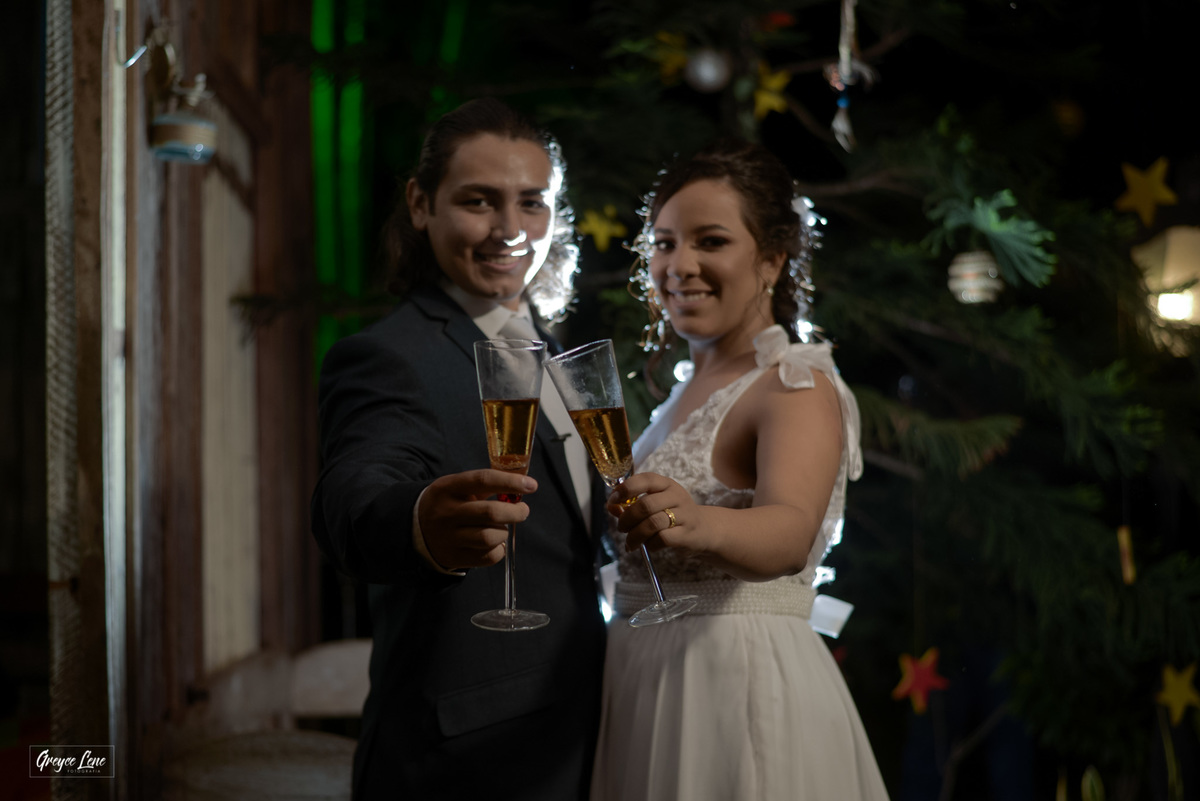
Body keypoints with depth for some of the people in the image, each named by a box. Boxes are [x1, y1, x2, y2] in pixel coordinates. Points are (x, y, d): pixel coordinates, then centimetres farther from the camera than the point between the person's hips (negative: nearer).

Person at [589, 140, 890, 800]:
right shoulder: (687, 392, 14)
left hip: (746, 688, -8)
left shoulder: (799, 387, -12)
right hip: (645, 687, 8)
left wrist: (700, 523, -50)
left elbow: (790, 534, -33)